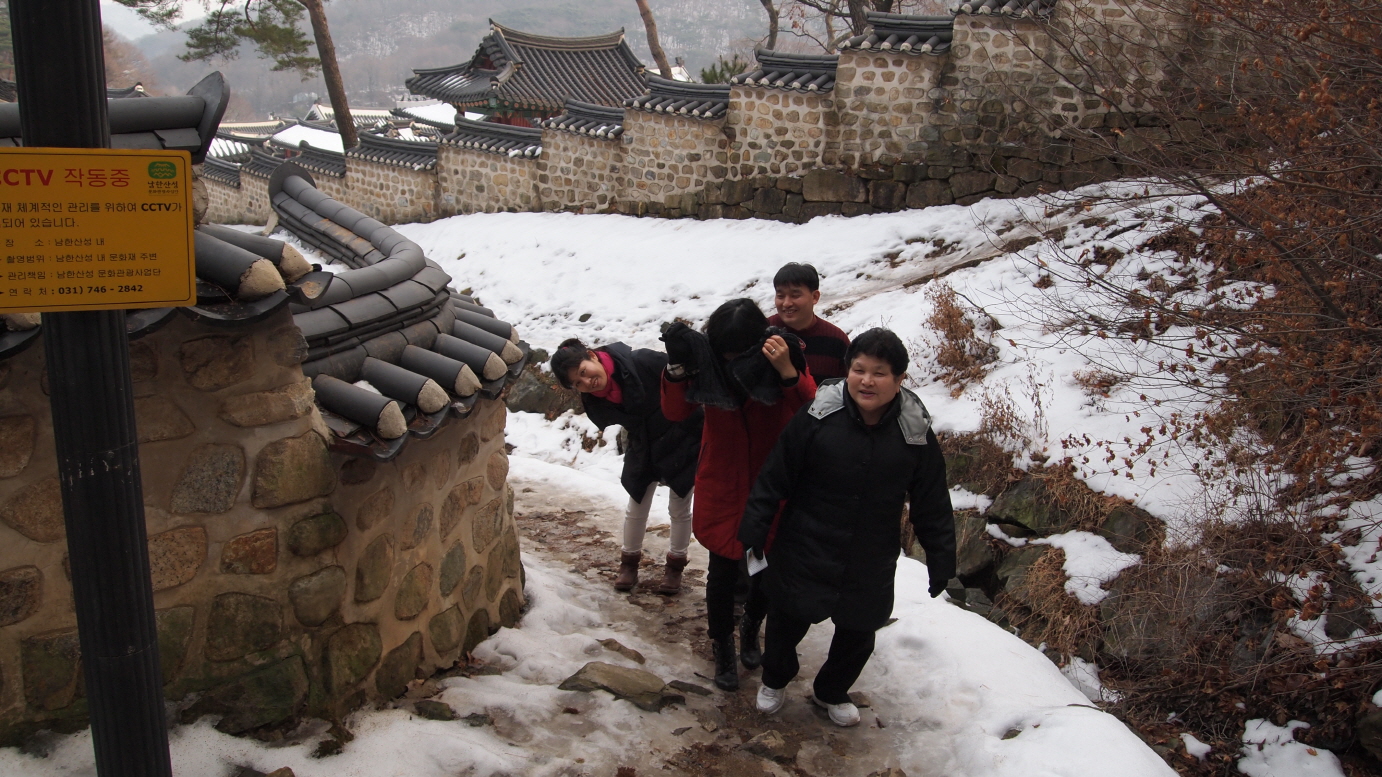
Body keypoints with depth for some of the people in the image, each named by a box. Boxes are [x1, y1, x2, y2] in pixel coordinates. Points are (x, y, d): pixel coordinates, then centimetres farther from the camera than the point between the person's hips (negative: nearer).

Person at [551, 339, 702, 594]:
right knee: (636, 507, 12)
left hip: (683, 441, -3)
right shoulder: (595, 404, -17)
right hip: (644, 449, 4)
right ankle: (630, 562, 33)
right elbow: (632, 427, 0)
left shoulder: (643, 362, -32)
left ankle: (675, 565, 25)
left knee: (679, 508, 7)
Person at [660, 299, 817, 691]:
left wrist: (787, 372, -43)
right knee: (722, 572, 6)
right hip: (723, 488, 0)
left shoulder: (785, 356, -18)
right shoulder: (708, 360, -14)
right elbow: (675, 412, -17)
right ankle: (722, 647, 31)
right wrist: (677, 367, -33)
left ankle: (751, 630, 46)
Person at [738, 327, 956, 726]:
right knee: (787, 623, 16)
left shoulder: (916, 433, -11)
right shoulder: (817, 417, -18)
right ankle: (775, 679, 47)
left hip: (870, 568, 2)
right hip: (803, 555, -2)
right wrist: (753, 532, -9)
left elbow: (932, 505, -1)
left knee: (857, 636, 19)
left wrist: (941, 562, 2)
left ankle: (832, 692, 48)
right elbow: (774, 479, -11)